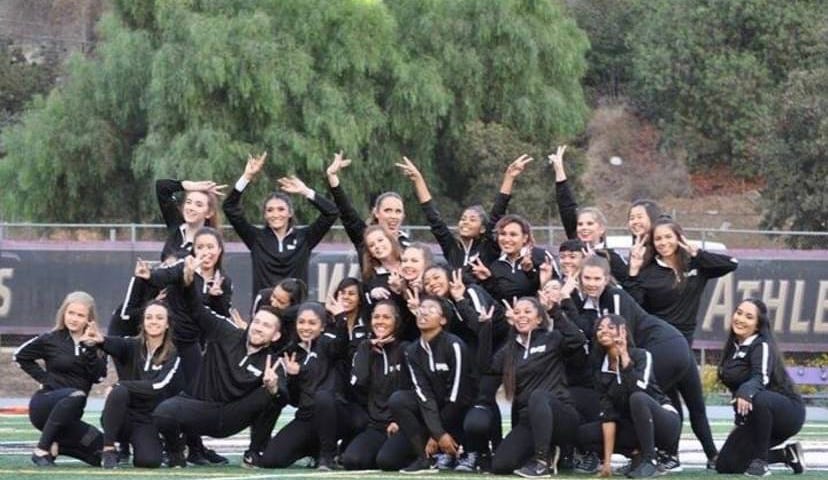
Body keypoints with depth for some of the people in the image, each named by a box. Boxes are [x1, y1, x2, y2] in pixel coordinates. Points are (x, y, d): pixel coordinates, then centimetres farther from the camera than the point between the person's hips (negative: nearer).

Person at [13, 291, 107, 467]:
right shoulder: (51, 340, -1)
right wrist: (44, 377, 0)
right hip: (45, 403, -5)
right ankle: (41, 450, -31)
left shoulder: (95, 345, 7)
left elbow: (99, 376, -6)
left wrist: (89, 347, -16)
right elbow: (20, 356, 10)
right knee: (76, 396, -38)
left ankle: (54, 446, 11)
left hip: (69, 415, 5)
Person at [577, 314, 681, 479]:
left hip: (665, 423, -5)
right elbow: (608, 415, -8)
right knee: (584, 434, -8)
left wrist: (624, 356, -31)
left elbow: (638, 390, -33)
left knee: (637, 398, -35)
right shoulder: (601, 372, -1)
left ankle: (650, 461, -23)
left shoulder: (641, 356, -14)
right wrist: (607, 461, -16)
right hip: (635, 427, 5)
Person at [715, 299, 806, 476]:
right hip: (752, 419, 8)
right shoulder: (734, 347, 8)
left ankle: (760, 460, -24)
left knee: (757, 398, -41)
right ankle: (787, 455, 15)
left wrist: (745, 392, -57)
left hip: (788, 412, -8)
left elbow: (761, 378, -35)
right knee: (725, 465, -2)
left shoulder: (762, 346, -17)